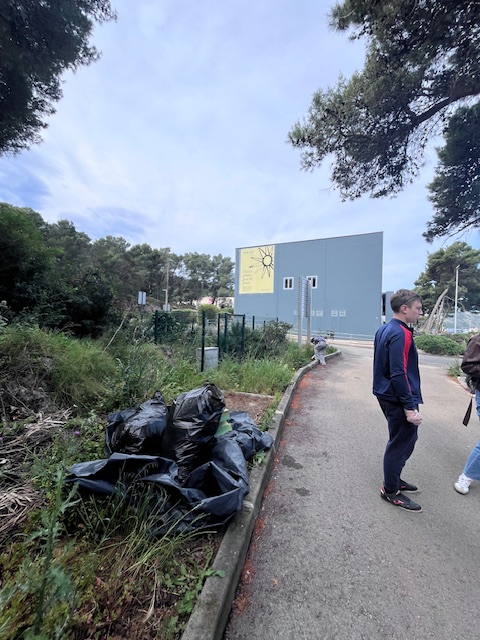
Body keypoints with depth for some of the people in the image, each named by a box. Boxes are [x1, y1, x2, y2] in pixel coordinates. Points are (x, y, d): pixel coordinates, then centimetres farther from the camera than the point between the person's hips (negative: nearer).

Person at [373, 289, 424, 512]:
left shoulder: (384, 330, 9)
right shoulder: (401, 334, -21)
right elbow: (399, 374, -25)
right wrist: (410, 407, -20)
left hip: (387, 396, 10)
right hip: (398, 400, -10)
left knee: (405, 439, 23)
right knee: (401, 443, 5)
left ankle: (393, 479, 38)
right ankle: (391, 491, 22)